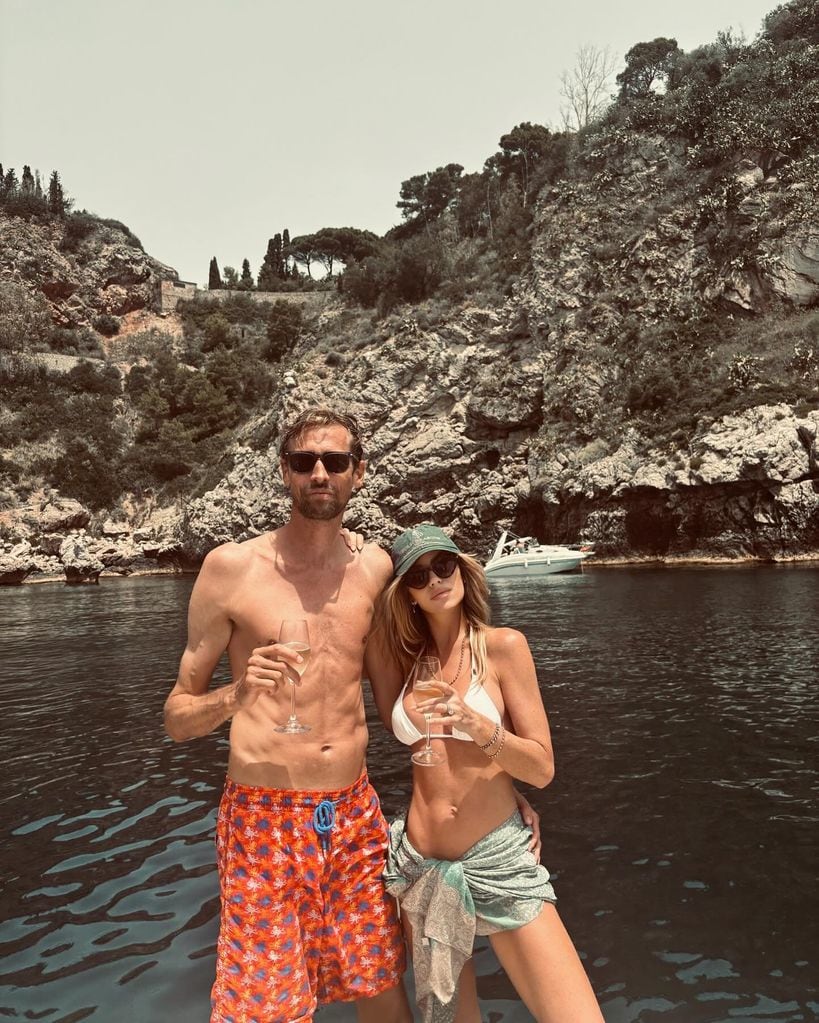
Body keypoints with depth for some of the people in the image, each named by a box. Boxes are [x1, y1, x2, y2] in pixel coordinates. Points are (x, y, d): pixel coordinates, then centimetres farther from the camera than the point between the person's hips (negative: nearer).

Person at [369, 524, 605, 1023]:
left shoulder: (503, 645, -8)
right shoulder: (406, 657, 5)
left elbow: (542, 768, -7)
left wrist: (477, 725, -26)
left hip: (498, 862, -3)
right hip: (419, 866, 4)